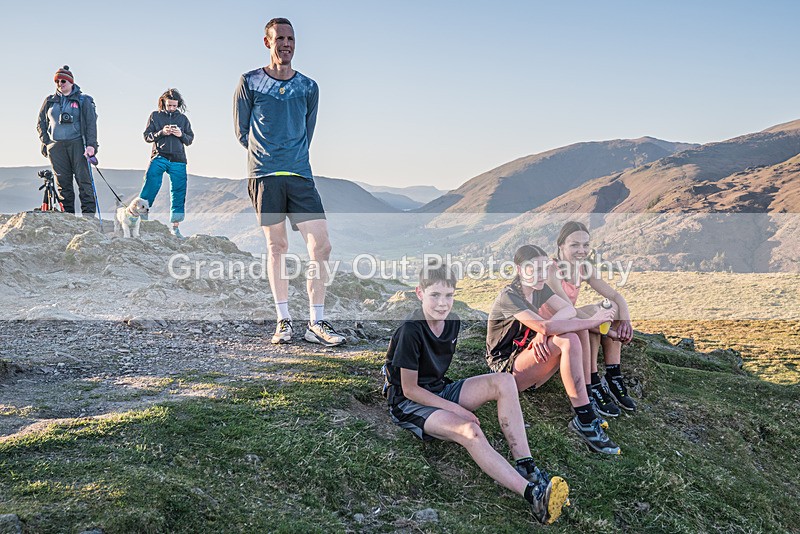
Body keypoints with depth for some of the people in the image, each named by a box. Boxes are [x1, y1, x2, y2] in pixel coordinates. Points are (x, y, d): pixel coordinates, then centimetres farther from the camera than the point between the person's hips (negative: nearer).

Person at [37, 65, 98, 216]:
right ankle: (67, 213, 7)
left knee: (83, 179, -9)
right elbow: (41, 122, 22)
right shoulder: (50, 101, 15)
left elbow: (91, 124, -1)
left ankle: (89, 213, -8)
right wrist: (45, 141, 8)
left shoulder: (83, 100, 5)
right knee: (62, 181, 3)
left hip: (77, 143, -3)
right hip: (56, 146, 3)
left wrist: (91, 145, -12)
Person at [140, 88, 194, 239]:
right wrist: (161, 133, -11)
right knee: (150, 187, -14)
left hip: (178, 160, 2)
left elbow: (190, 139, 15)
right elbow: (147, 136, 7)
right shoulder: (155, 116, 10)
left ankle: (175, 227, 7)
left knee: (178, 192, 1)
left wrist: (181, 135, -6)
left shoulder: (183, 118, 14)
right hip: (158, 158, -2)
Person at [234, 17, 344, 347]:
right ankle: (284, 321, 10)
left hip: (300, 175, 2)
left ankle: (316, 324, -1)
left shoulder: (308, 87, 12)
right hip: (264, 176, -2)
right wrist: (266, 158, 11)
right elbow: (241, 131, 11)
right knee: (276, 246, 2)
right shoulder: (250, 82, 5)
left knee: (320, 245, -8)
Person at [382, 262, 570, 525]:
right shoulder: (411, 331, -22)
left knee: (504, 381, -15)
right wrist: (456, 409, -19)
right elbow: (410, 389, -18)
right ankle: (533, 495, -45)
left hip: (439, 390, 8)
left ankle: (524, 464, -22)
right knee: (469, 430, -35)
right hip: (409, 403, -8)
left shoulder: (452, 323, 1)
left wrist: (456, 405, 8)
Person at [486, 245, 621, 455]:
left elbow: (569, 310, -9)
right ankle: (585, 421, -28)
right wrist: (591, 321, -26)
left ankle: (585, 417, -15)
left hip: (525, 357, 8)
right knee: (567, 339, -29)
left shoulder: (539, 288, 6)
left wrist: (543, 332, -27)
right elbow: (545, 327, -32)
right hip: (507, 368, -8)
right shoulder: (509, 297, -19)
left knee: (568, 335, -17)